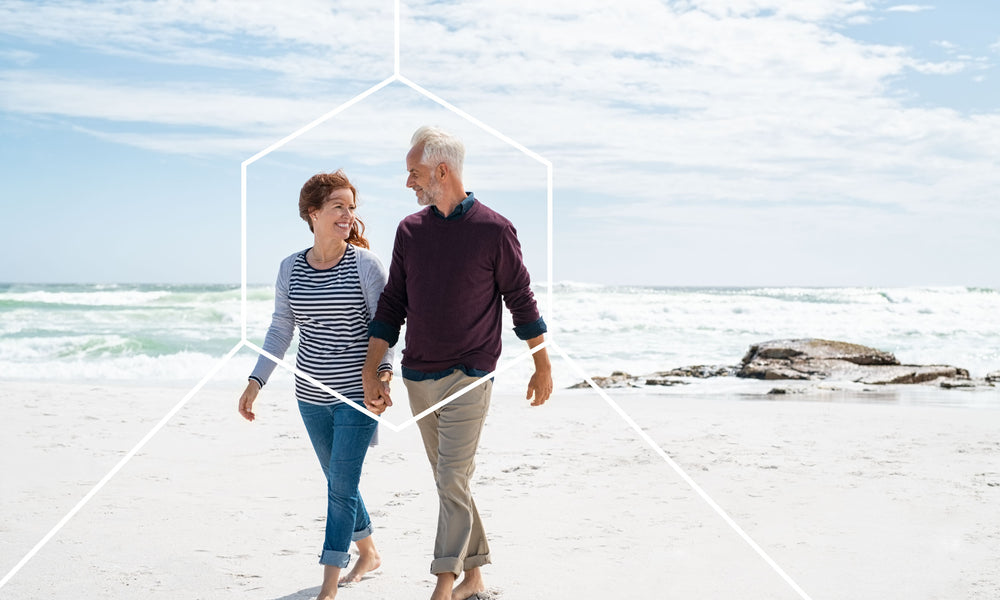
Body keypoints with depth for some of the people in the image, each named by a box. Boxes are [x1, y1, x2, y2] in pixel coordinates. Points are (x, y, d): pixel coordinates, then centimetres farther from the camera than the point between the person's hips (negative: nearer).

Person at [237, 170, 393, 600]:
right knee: (338, 482, 17)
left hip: (357, 395, -5)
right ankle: (368, 554, 39)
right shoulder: (291, 267, 2)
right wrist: (256, 381, 5)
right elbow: (280, 328, 9)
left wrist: (383, 370, -25)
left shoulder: (366, 264, -9)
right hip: (311, 397, 5)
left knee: (341, 486, -5)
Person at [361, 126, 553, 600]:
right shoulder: (410, 230, 6)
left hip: (468, 376, -5)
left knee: (452, 480, -9)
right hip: (418, 378, 5)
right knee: (448, 481, 12)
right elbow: (392, 305, 9)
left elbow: (521, 300, 0)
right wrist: (370, 371, 4)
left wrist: (543, 366, 3)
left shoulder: (493, 230, -7)